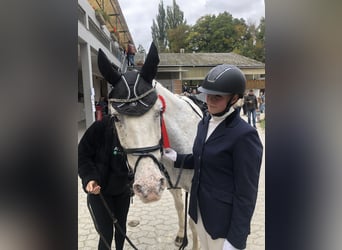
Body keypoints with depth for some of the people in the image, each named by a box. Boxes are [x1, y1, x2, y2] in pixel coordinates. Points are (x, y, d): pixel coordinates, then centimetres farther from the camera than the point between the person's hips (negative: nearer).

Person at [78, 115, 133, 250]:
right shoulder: (100, 128, -23)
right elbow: (82, 155, -15)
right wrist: (89, 178, -29)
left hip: (123, 190, 3)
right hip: (98, 189, -3)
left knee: (121, 227, 19)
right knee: (106, 234, 4)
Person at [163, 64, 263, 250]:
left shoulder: (244, 135, -22)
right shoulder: (205, 123, 2)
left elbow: (246, 194, -20)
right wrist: (177, 158, 1)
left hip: (223, 220, -7)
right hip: (200, 211, 7)